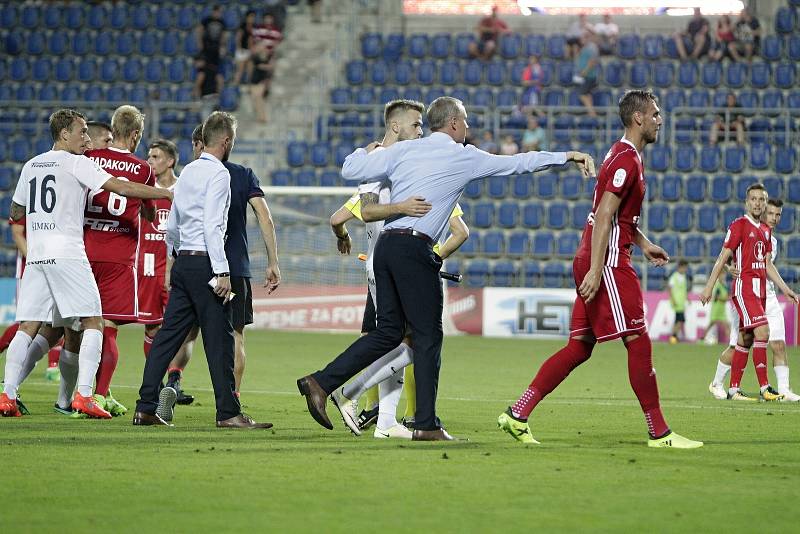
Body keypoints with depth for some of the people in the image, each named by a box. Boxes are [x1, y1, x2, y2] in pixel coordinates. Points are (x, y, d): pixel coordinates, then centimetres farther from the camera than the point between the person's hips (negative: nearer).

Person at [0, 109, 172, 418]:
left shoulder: (31, 166, 17)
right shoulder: (77, 163, -2)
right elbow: (122, 188, -10)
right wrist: (168, 194, -4)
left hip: (35, 254, 6)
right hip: (67, 252, -6)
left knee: (27, 327, 3)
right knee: (92, 323, -2)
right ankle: (83, 395, -14)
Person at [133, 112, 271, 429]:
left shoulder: (187, 172, 17)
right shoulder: (218, 173, -9)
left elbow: (172, 226, 22)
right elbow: (212, 225, -18)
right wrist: (222, 272, -19)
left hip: (182, 261, 8)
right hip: (204, 262, -8)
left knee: (169, 335, 6)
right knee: (219, 339, -5)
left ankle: (146, 409, 4)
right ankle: (228, 412, -5)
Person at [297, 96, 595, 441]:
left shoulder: (402, 150, 13)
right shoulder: (464, 157, 3)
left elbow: (351, 169, 10)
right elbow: (518, 163, 9)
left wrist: (367, 151, 33)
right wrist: (567, 156, 19)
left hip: (386, 243, 6)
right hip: (415, 248, -6)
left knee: (389, 331, 11)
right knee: (428, 335, 0)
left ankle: (321, 383, 3)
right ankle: (427, 425, 0)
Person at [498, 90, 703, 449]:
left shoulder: (623, 155, 20)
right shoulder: (627, 159, -13)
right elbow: (604, 216, -20)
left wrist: (643, 244, 22)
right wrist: (596, 269, -24)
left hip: (595, 262, 10)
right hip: (606, 262, -10)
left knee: (579, 348, 9)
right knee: (639, 343, -7)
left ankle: (517, 415, 7)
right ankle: (659, 434, -4)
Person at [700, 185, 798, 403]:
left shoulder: (766, 230, 17)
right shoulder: (739, 225, -5)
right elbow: (723, 257, -7)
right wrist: (709, 286, -10)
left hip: (760, 290, 8)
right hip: (744, 287, -8)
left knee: (746, 340, 8)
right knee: (762, 331, -18)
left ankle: (733, 389, 13)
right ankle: (764, 388, -19)